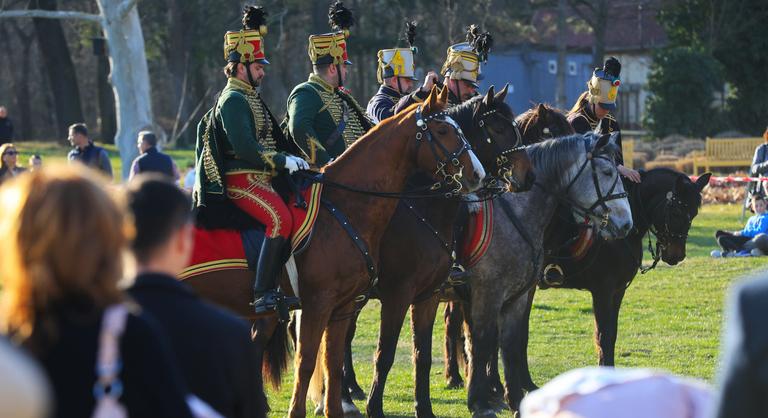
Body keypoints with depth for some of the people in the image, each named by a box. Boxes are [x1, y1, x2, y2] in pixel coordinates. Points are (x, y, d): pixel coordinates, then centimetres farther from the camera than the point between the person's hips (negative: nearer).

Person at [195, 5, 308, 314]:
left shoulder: (249, 98, 21)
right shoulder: (233, 100, -11)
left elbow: (268, 139, 25)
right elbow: (244, 147, -22)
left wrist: (296, 158, 13)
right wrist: (283, 161, -22)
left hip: (259, 178, 11)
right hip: (242, 181, -11)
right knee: (280, 218, -29)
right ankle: (264, 294, -32)